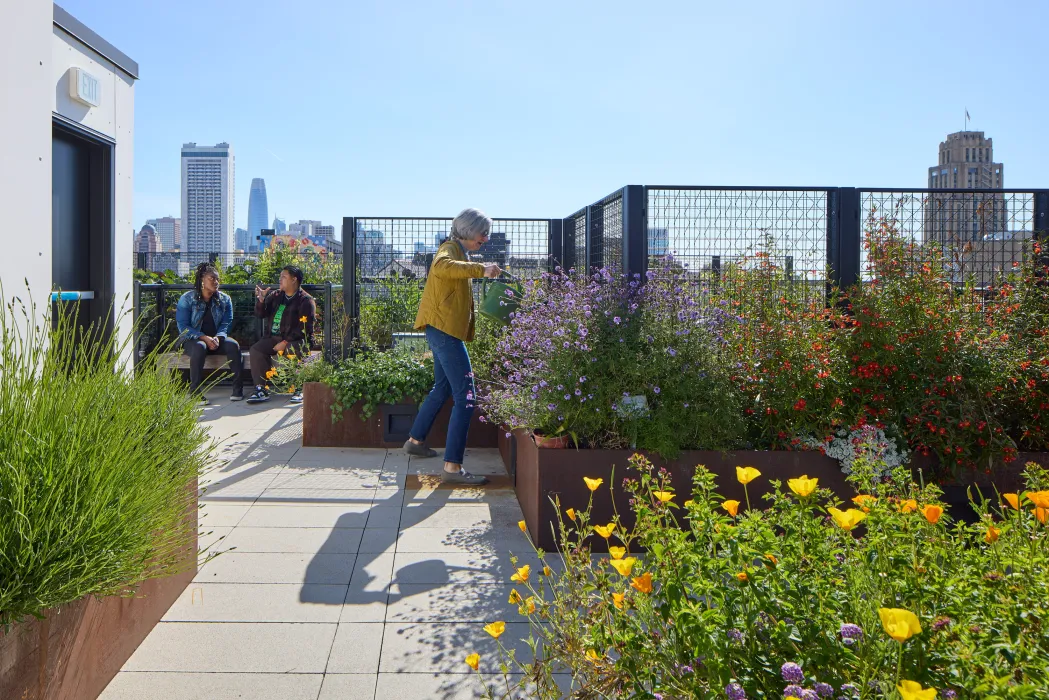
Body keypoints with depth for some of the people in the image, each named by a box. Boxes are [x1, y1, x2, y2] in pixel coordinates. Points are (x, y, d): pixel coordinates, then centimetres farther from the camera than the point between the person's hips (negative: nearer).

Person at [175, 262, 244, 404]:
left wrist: (217, 338, -20)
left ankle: (238, 388, -25)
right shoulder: (187, 299, -3)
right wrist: (204, 338, -23)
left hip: (216, 339, 3)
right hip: (192, 340, -3)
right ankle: (194, 392, -35)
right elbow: (183, 327, -9)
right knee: (199, 347, -38)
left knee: (233, 345, -28)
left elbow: (226, 323, 2)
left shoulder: (224, 299, 7)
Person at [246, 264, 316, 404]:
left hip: (295, 340, -5)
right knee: (255, 350, -20)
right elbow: (260, 314, 12)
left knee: (294, 350, -37)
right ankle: (261, 389, -22)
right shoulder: (275, 296, 17)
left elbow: (304, 328, -13)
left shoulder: (305, 300, -3)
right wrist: (261, 300, -8)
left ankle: (299, 390, -27)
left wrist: (285, 342, -20)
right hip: (273, 338, 6)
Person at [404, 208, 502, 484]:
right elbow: (441, 266, -36)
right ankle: (452, 466, -15)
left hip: (443, 329, 11)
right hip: (444, 327, -11)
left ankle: (415, 440, 41)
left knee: (443, 387, 25)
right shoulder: (451, 248, -10)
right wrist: (481, 269, -42)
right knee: (465, 397, -14)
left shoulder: (458, 251, 21)